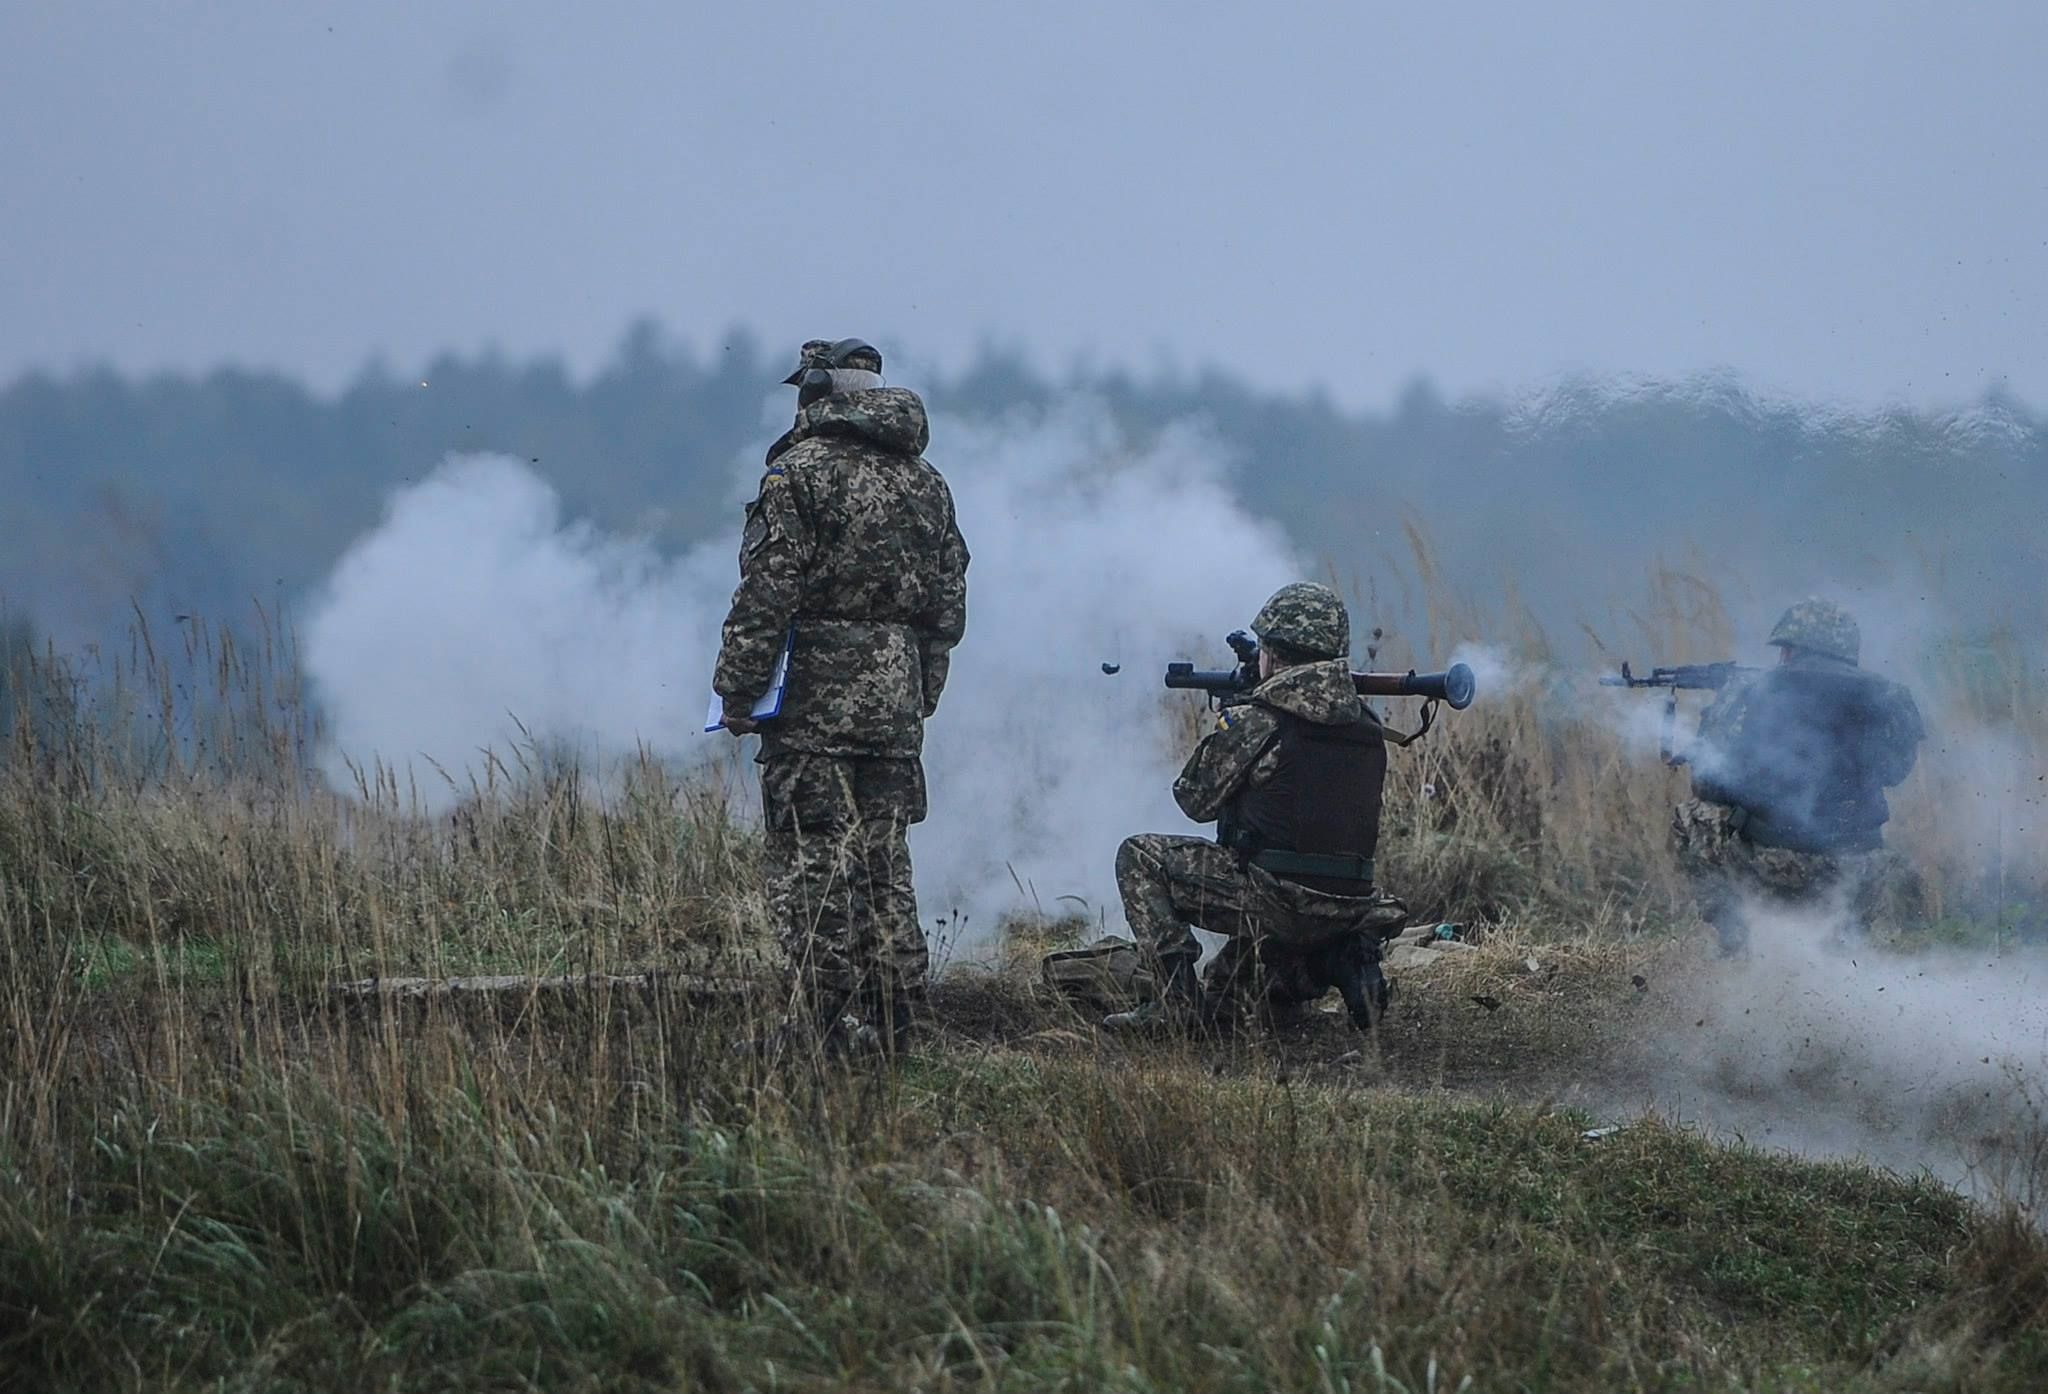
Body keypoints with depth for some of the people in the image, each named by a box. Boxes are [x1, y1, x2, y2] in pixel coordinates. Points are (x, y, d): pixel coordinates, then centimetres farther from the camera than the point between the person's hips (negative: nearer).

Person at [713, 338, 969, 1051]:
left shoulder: (803, 470, -8)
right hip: (896, 710, 7)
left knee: (813, 867, -5)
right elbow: (949, 601, 16)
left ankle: (826, 1026, -9)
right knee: (884, 865, 12)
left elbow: (767, 594, -13)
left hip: (815, 701, -7)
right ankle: (893, 1025, 13)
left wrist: (738, 690, -8)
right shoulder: (925, 482, 13)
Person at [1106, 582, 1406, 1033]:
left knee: (1139, 858, 7)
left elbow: (1196, 799, 2)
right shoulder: (1367, 726, 8)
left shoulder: (1256, 724, -11)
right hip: (1349, 912, 7)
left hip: (1280, 905, -7)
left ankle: (1177, 1005, 0)